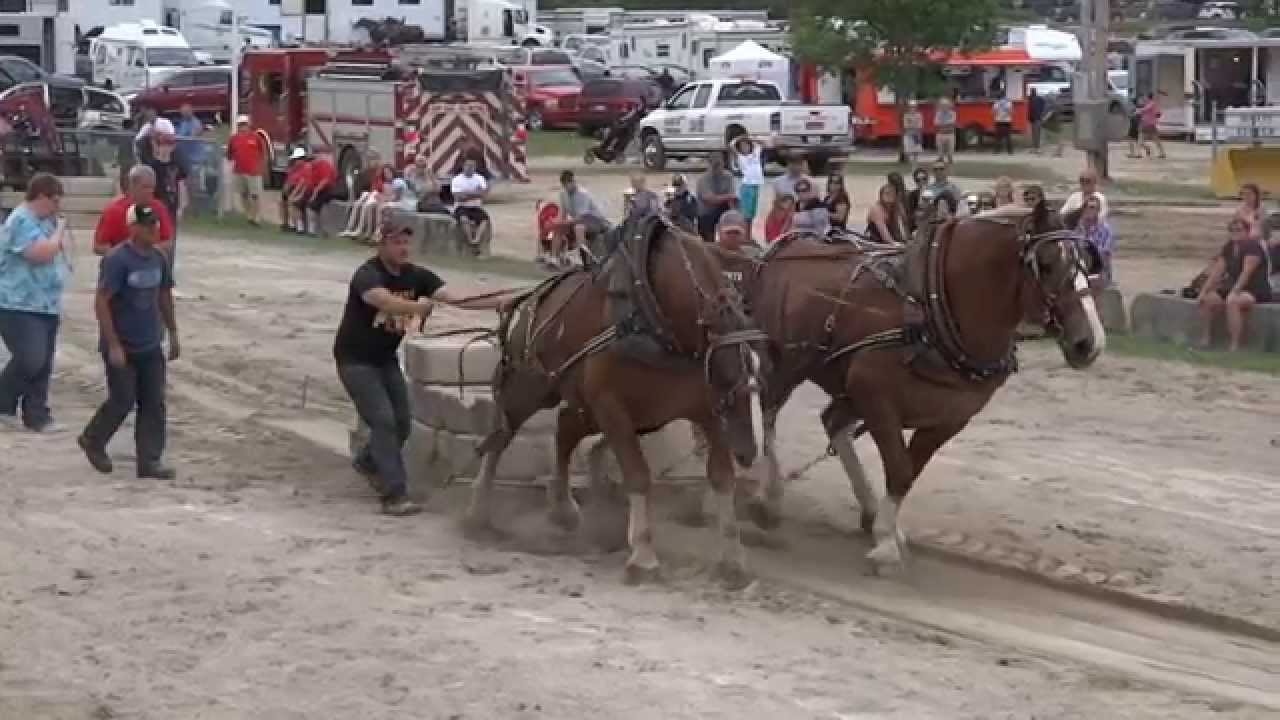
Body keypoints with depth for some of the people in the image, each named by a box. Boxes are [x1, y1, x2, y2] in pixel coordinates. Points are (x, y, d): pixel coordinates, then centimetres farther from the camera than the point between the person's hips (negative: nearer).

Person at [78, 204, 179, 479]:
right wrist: (113, 346, -20)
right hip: (122, 348, -6)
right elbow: (101, 303, -19)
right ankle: (92, 441, 26)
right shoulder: (117, 260, -18)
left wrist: (173, 333, 16)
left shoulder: (159, 259, 3)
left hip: (151, 347, 6)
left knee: (154, 404, 3)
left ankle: (150, 461, 8)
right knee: (123, 400, 1)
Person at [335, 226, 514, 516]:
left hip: (386, 359, 7)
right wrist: (423, 306, -59)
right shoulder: (367, 276, -25)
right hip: (356, 361, -7)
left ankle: (367, 461, 39)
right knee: (383, 420, -16)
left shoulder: (416, 276, -7)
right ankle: (394, 495, -13)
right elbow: (386, 302, -45)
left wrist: (499, 301, -27)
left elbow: (456, 299, -14)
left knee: (402, 423, 11)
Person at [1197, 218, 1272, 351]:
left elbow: (1246, 273, -24)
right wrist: (1204, 290, -2)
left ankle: (1234, 346, -36)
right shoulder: (1228, 248, 9)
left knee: (1232, 302, -36)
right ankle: (1205, 340, -3)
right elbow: (1217, 271, 7)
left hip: (1256, 291, -9)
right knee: (1207, 299, -6)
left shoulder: (1252, 247, -15)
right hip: (1233, 288, 9)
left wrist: (1234, 292, -32)